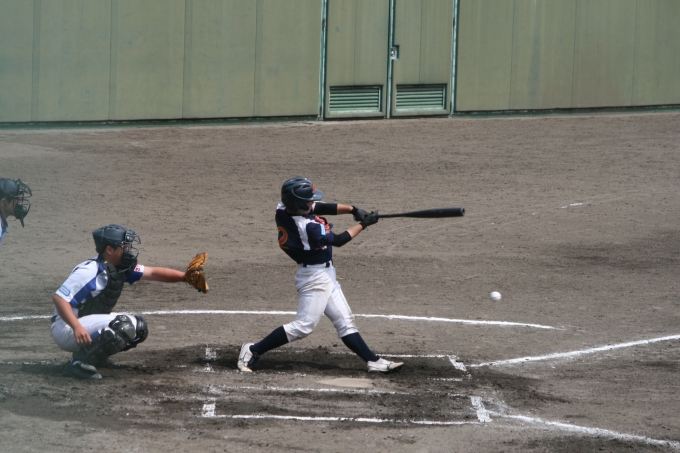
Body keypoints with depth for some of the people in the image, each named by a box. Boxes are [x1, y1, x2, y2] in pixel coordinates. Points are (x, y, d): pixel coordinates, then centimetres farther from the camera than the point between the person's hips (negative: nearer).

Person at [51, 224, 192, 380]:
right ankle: (78, 363, -20)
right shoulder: (89, 272, -23)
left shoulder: (120, 269, 3)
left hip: (92, 323, 9)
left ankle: (94, 354, 11)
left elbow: (153, 273, 5)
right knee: (124, 327, -27)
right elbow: (59, 298, -28)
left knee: (138, 327, 8)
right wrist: (77, 328, -39)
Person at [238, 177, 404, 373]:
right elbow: (339, 240, -16)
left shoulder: (283, 209, -5)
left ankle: (373, 361, 15)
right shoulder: (309, 228, -29)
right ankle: (253, 350, -1)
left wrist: (352, 209, -10)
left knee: (345, 321, 11)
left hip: (325, 275, 10)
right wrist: (363, 224, -6)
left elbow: (325, 208, 2)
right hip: (316, 277, -10)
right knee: (304, 325, -6)